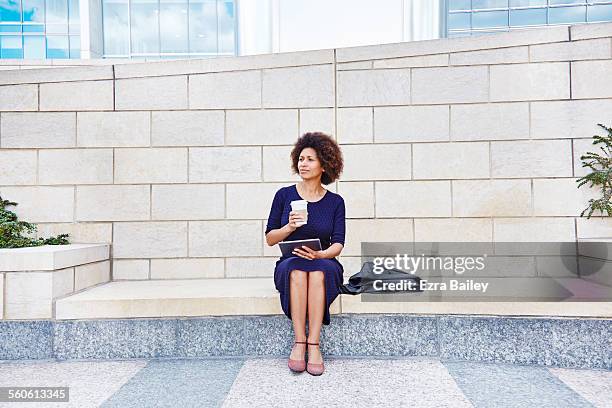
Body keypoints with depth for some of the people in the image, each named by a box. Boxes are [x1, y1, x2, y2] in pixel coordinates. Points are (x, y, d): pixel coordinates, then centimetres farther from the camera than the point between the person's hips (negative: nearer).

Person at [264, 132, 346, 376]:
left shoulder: (335, 202, 5)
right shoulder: (284, 195, 5)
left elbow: (338, 244, -2)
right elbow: (270, 239, 6)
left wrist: (320, 254, -23)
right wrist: (289, 227, -13)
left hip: (325, 266, 0)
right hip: (289, 266, 0)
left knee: (318, 270, -35)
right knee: (297, 269, -35)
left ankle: (313, 345, -31)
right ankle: (299, 342, -29)